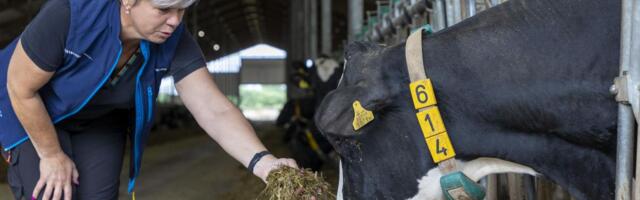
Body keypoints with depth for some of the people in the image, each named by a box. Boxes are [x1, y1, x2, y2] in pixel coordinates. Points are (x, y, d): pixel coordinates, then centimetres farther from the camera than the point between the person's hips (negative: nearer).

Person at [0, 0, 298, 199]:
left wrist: (262, 162, -48)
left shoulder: (173, 41, -24)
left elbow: (215, 109, -31)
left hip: (100, 122, 4)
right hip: (32, 113, -3)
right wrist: (51, 155, -13)